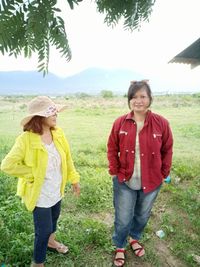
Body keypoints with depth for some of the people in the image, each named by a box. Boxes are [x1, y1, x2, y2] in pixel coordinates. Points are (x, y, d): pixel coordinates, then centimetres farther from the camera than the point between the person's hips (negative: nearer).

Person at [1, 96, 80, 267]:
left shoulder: (58, 134, -7)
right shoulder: (26, 139, -25)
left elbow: (67, 159, 3)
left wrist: (74, 178, 7)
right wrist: (33, 173, -20)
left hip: (56, 190, 6)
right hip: (40, 193, -6)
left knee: (53, 219, 27)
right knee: (44, 229, 7)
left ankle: (50, 242, 58)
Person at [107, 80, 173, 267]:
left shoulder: (161, 123, -11)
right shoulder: (120, 123, -9)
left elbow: (167, 150, -1)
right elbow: (112, 149, -1)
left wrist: (163, 174, -1)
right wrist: (114, 172, -4)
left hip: (151, 182, 1)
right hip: (124, 182, -1)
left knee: (142, 216, 24)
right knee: (123, 219, 13)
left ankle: (134, 238, 54)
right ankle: (120, 247, 43)